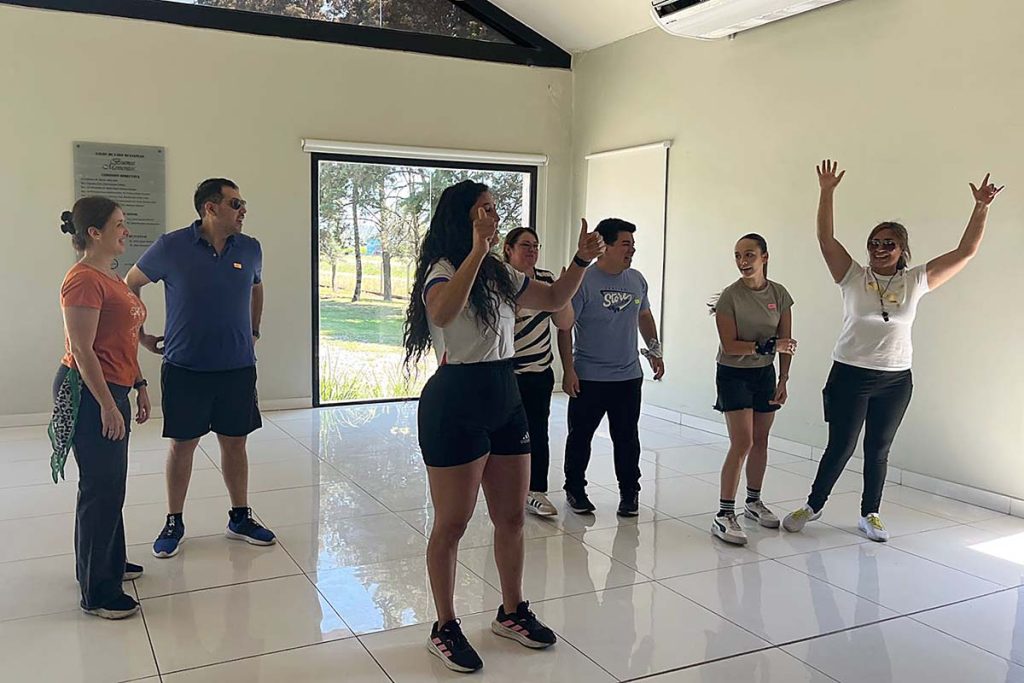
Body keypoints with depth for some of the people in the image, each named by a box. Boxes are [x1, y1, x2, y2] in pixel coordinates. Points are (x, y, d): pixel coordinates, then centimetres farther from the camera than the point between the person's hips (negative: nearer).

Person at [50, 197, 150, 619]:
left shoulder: (110, 277, 13)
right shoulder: (83, 280, -17)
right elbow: (82, 351, -20)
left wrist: (139, 386, 19)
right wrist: (108, 406, -21)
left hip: (113, 390, 10)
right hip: (87, 393, -10)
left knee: (111, 485, 19)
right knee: (101, 489, -3)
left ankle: (111, 563, 34)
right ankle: (97, 594, 7)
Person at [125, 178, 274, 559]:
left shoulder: (250, 249, 1)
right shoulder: (171, 247, -9)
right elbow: (131, 284, 5)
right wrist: (139, 335, 5)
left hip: (238, 367, 3)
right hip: (185, 367, -2)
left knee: (235, 442, 10)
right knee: (182, 445, 7)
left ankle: (240, 518, 25)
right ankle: (174, 523, 23)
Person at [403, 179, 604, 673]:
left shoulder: (500, 273, 12)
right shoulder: (443, 271, -13)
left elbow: (554, 299, 20)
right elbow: (442, 313, -36)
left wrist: (581, 261, 5)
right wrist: (478, 249, -38)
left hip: (505, 401, 8)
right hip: (455, 406, -8)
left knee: (511, 518, 16)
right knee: (451, 525, 4)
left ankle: (512, 613, 34)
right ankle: (444, 629, 21)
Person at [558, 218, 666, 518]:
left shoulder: (637, 280, 6)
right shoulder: (583, 281, -12)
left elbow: (644, 316, 21)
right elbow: (565, 328, -11)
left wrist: (655, 349, 11)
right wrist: (568, 370, -15)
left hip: (629, 375, 4)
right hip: (588, 377, -4)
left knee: (627, 438, 9)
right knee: (580, 436, 8)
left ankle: (629, 493, 22)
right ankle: (575, 490, 24)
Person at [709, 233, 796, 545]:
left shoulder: (779, 294, -3)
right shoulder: (730, 296, -15)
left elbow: (785, 341, 2)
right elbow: (730, 346, -18)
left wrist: (783, 380, -2)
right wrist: (768, 346, -26)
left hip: (765, 374, 5)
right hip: (734, 374, -5)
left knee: (760, 440, 12)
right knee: (742, 443, -13)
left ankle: (753, 501, 30)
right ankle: (724, 514, -9)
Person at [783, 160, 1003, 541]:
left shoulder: (916, 282, 1)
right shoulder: (853, 277, -3)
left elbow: (966, 252, 0)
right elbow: (825, 237, -10)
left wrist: (981, 208, -7)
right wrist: (827, 193, -18)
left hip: (895, 381, 2)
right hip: (850, 376, -2)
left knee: (878, 450, 12)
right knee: (840, 447, 3)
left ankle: (870, 514, 27)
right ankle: (813, 506, 21)